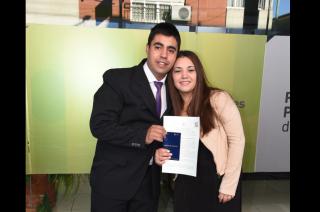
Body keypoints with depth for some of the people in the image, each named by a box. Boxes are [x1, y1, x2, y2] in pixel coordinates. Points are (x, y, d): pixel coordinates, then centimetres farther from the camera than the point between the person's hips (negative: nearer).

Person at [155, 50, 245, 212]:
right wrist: (160, 156, -14)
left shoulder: (218, 99, -16)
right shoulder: (171, 107, -2)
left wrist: (229, 185, -12)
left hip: (218, 180, -3)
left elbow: (237, 140, -13)